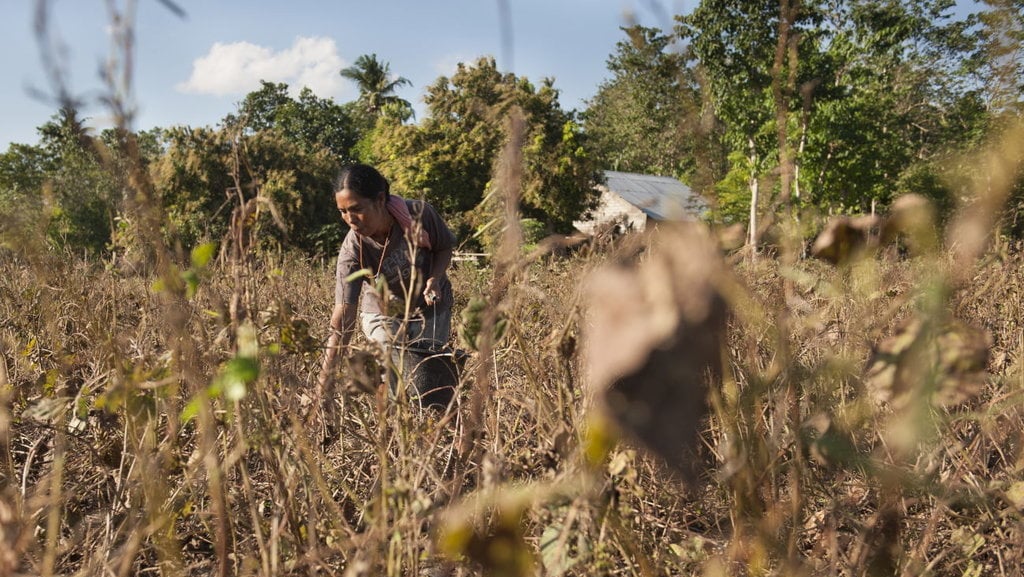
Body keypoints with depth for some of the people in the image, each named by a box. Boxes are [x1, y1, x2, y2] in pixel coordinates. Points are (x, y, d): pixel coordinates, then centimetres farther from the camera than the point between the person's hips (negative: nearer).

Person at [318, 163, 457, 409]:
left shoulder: (420, 214, -25)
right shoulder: (352, 250, -27)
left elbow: (445, 246, -1)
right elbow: (341, 324, -31)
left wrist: (435, 278, -23)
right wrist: (324, 393, -37)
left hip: (432, 309, 1)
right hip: (384, 316, -1)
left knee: (438, 394, -3)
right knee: (411, 391, -18)